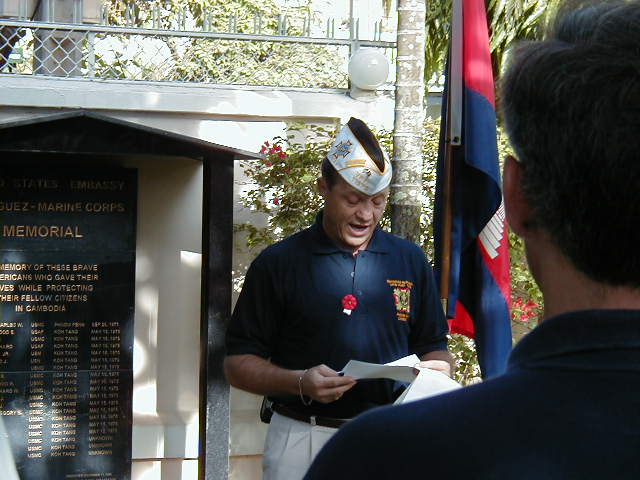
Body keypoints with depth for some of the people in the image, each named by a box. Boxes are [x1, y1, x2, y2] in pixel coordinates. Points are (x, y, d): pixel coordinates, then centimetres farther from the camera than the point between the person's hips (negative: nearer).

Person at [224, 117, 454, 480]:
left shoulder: (410, 260, 10)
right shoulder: (279, 262, 1)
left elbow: (434, 349, 16)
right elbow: (238, 364, 1)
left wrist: (438, 370, -7)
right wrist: (300, 382, -16)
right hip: (302, 442, -2)